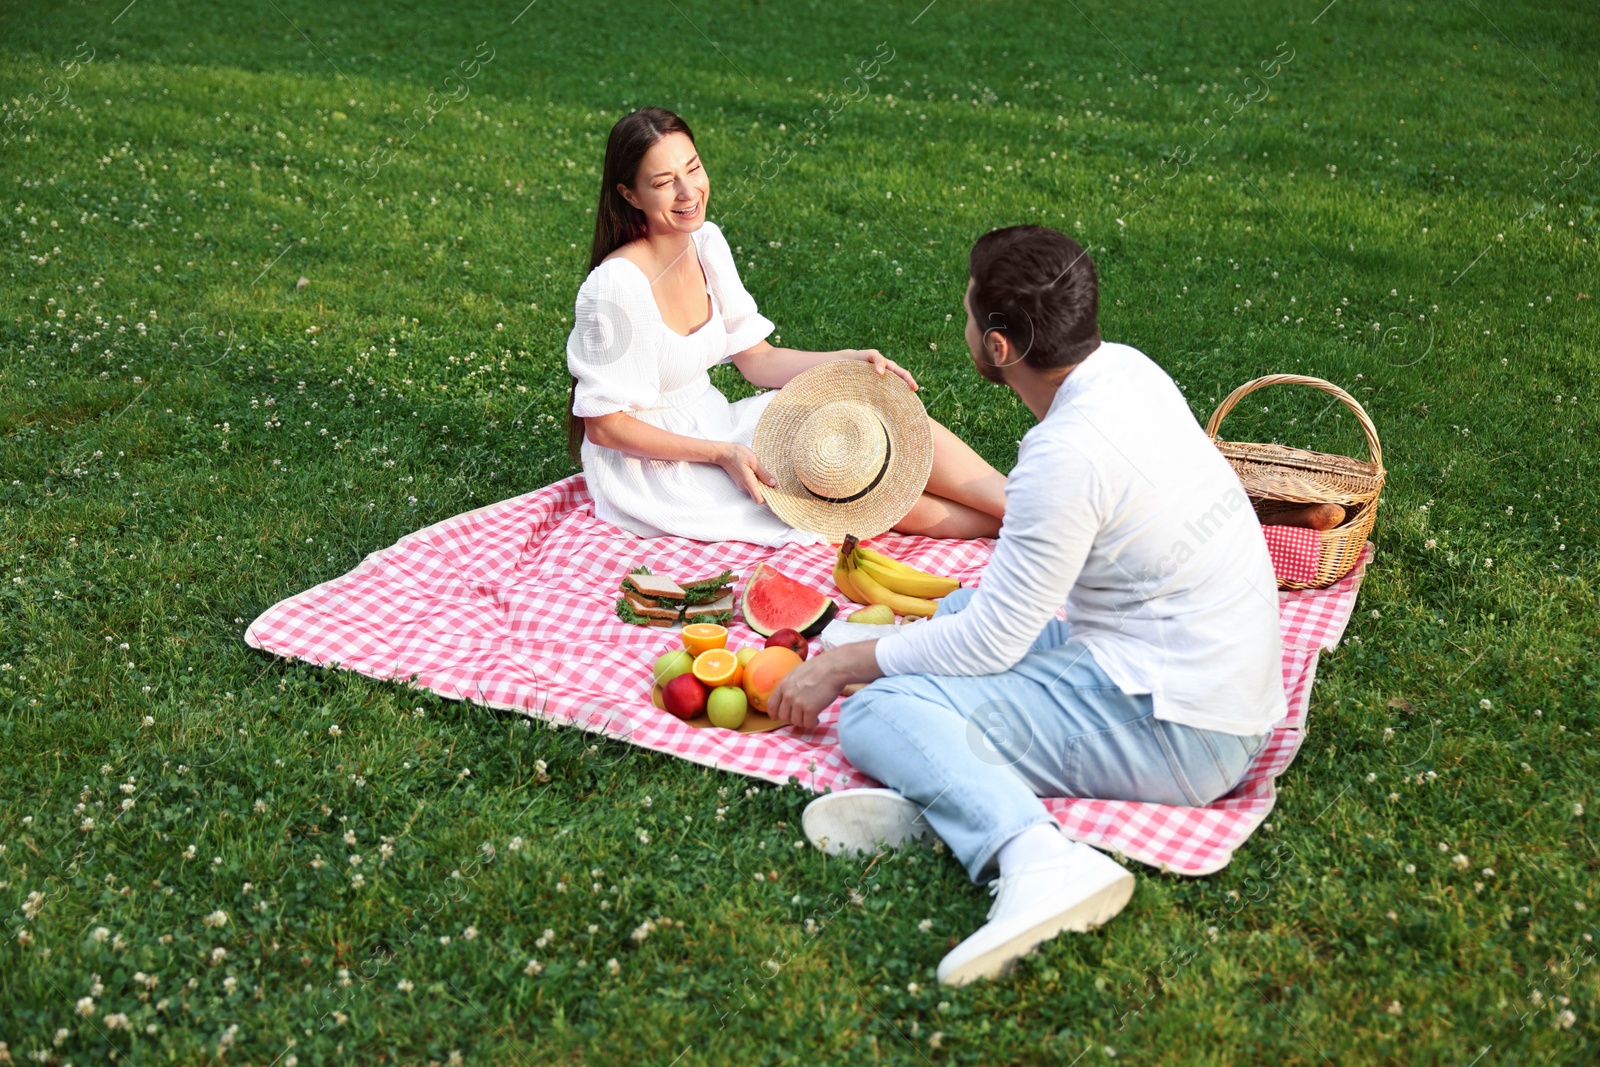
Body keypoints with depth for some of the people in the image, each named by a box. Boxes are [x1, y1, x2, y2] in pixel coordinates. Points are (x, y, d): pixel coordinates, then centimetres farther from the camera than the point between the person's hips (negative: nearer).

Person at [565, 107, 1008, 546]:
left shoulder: (706, 242, -2)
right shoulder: (614, 284, -24)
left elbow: (756, 359, 5)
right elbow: (603, 425, -19)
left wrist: (850, 360, -9)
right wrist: (721, 454, -23)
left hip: (712, 425, 7)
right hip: (654, 461, -7)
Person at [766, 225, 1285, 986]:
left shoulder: (1068, 455, -24)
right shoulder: (1125, 367, 4)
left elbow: (990, 643, -16)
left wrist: (838, 667, -5)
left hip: (1175, 733, -10)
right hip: (1228, 694, 10)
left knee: (878, 712, -18)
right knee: (958, 614, 19)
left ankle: (1035, 857, -41)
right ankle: (943, 797, -7)